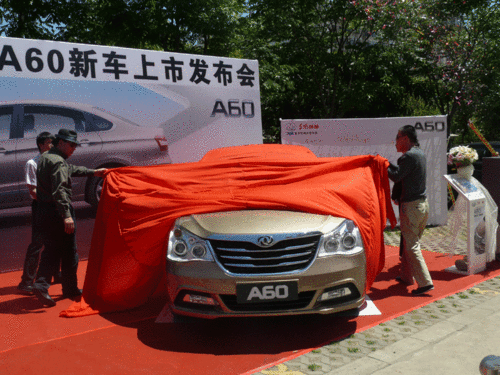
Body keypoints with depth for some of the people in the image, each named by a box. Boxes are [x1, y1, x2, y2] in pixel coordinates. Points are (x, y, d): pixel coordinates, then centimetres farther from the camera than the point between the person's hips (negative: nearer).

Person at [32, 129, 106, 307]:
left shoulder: (45, 158, 16)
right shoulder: (58, 162, -15)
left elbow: (71, 169, 29)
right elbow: (59, 191, -26)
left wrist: (93, 172, 35)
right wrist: (67, 215, -32)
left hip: (43, 211, 9)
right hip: (58, 212, -9)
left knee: (51, 250, 13)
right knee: (69, 252, 4)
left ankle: (41, 284, -4)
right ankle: (70, 289, 14)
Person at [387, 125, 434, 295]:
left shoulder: (410, 156, -16)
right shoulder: (420, 153, 13)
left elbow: (396, 176, -17)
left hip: (411, 206, -9)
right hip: (423, 203, 9)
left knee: (411, 246, -5)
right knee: (409, 242, 20)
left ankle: (425, 282, -5)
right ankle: (407, 276, 31)